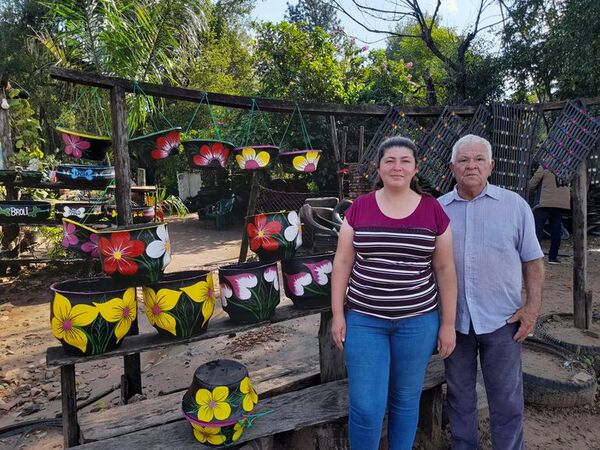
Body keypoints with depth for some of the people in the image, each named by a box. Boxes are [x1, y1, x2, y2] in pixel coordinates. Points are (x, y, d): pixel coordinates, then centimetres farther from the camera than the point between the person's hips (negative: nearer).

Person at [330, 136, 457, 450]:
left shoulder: (433, 210, -1)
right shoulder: (359, 207, -2)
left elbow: (445, 269, 3)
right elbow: (342, 262, 1)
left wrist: (448, 323, 3)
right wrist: (337, 313, -2)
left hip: (417, 321, 1)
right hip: (364, 320, 0)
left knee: (406, 399, 16)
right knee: (366, 407, 2)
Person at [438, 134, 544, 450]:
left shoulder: (515, 205, -1)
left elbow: (532, 260, 3)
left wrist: (533, 306, -6)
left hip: (501, 318, -1)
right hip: (454, 318, 2)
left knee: (506, 398, 11)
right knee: (459, 394, 17)